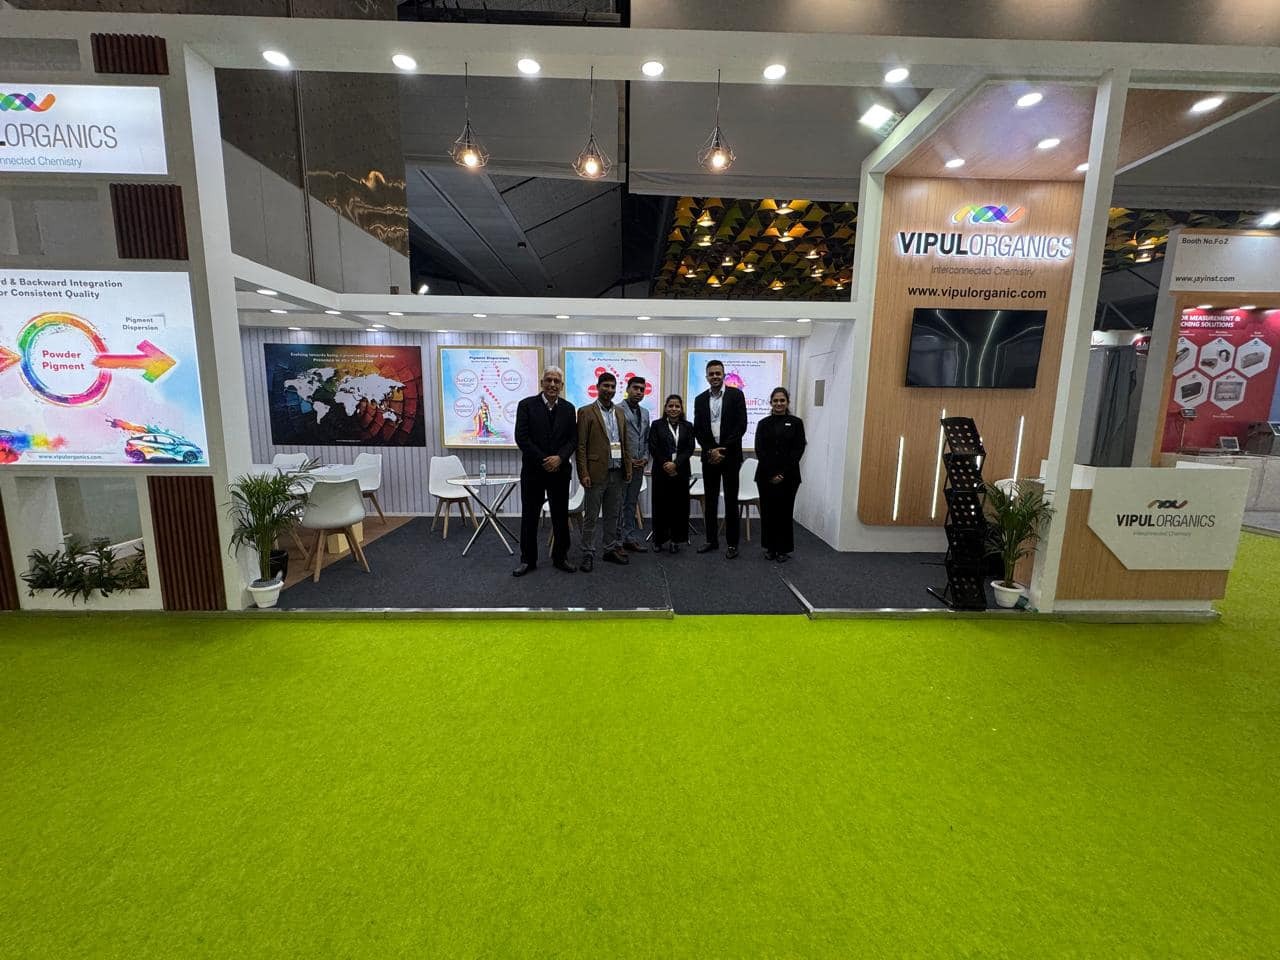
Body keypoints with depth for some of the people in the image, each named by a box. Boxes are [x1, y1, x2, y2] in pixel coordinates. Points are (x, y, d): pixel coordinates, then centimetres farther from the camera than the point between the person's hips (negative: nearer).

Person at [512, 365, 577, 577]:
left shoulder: (568, 408, 6)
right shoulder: (527, 405, -4)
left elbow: (573, 439, 2)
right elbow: (521, 438, -10)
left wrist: (559, 458, -15)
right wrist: (543, 460, -14)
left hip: (560, 470, 2)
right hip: (533, 470, -2)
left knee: (561, 516, 9)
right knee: (529, 516, 7)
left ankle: (560, 557, 24)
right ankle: (528, 560, 21)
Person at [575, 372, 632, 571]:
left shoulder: (620, 413, 13)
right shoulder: (586, 412, -4)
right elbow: (581, 446, -8)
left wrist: (628, 467, 9)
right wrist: (584, 473, -13)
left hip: (617, 473, 5)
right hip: (596, 472, -5)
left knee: (613, 515, 14)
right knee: (591, 517, 4)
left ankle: (611, 549, 25)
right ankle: (588, 554, 14)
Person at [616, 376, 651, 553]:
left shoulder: (645, 413, 15)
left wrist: (645, 458, 3)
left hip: (638, 465, 7)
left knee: (631, 504, 13)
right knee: (618, 504, 2)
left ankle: (629, 538, 21)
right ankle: (617, 540, 10)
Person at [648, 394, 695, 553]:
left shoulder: (687, 426, 9)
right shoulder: (657, 425, 5)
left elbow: (690, 449, -1)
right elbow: (653, 448, -2)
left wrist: (675, 464, -14)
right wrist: (665, 465, -12)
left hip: (680, 472, 1)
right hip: (661, 471, -1)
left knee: (679, 505, 3)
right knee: (661, 504, 3)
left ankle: (675, 539, 13)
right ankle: (659, 539, 15)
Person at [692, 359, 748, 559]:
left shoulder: (736, 395, -2)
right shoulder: (700, 399, 8)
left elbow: (741, 426, -8)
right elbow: (697, 430, 5)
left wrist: (722, 450, -12)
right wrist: (711, 450, -8)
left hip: (730, 455, -3)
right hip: (709, 455, 3)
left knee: (731, 500, 2)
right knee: (710, 500, 8)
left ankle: (732, 543, 11)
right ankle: (711, 540, 19)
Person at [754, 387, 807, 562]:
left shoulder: (796, 422, 3)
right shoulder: (763, 423, 6)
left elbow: (798, 450, -4)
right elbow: (759, 450, -2)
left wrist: (783, 473, -11)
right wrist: (771, 474, -11)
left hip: (788, 476, -1)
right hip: (766, 476, 1)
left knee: (784, 512, 4)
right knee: (768, 512, 6)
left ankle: (784, 549, 16)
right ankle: (770, 548, 20)